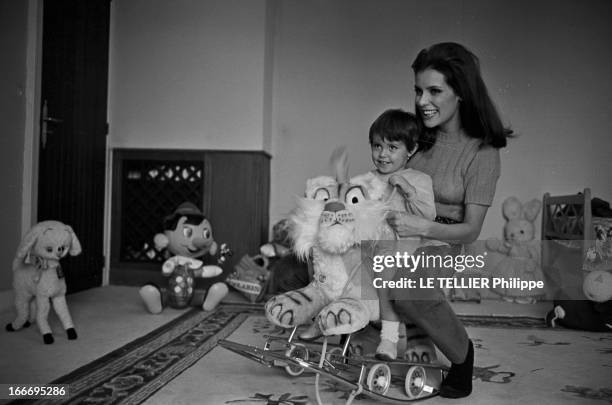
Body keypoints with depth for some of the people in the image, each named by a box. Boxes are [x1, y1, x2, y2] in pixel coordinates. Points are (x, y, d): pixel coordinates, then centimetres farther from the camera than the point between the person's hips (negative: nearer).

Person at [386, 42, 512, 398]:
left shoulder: (482, 152, -11)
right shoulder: (420, 135, 4)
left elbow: (471, 229, -14)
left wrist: (423, 227, -31)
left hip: (437, 245, -5)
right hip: (395, 234, 5)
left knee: (406, 291, -36)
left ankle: (462, 354, -6)